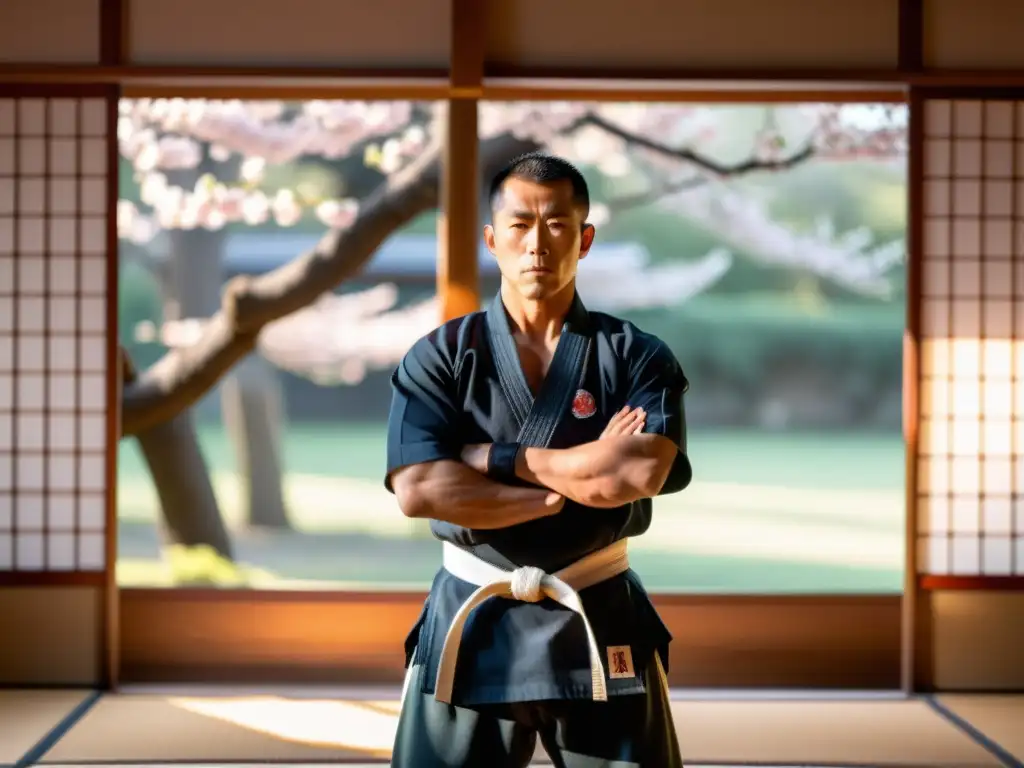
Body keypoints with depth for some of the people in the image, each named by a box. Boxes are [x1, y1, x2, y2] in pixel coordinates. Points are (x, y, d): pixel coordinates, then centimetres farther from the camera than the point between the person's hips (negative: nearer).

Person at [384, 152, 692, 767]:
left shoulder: (638, 359, -1)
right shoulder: (439, 358, 0)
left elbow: (639, 474, -19)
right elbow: (419, 490, -15)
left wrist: (493, 457, -13)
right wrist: (587, 476, -14)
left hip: (600, 624, 0)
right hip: (468, 625, 0)